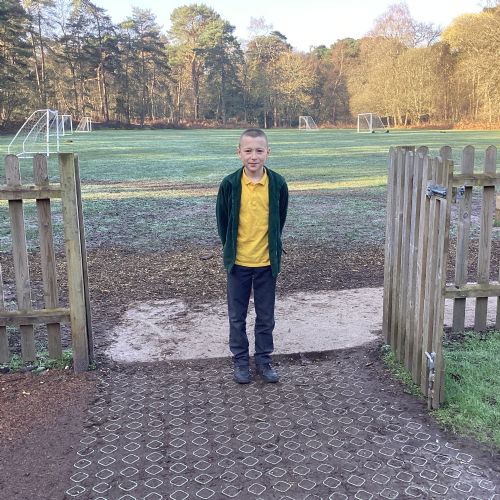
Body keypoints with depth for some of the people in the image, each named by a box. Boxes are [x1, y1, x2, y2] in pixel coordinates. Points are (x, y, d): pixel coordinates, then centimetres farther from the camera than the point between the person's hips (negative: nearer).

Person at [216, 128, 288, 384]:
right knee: (237, 316, 12)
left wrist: (270, 247, 9)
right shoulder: (229, 184, -9)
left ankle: (264, 359, 30)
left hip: (267, 262, 1)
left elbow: (280, 219, 6)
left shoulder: (278, 183, -7)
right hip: (238, 262, 0)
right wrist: (231, 249, 4)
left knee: (266, 316, 13)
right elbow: (222, 220, 2)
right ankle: (240, 360, 28)